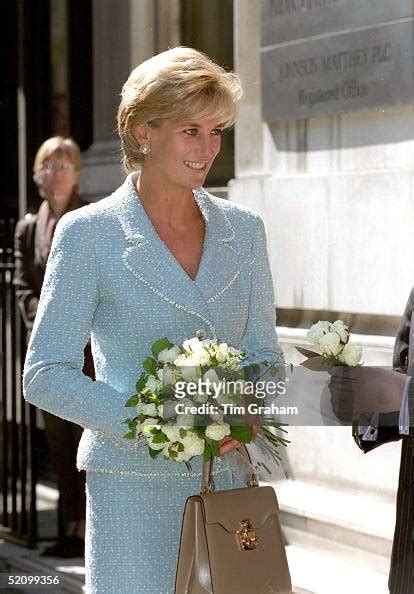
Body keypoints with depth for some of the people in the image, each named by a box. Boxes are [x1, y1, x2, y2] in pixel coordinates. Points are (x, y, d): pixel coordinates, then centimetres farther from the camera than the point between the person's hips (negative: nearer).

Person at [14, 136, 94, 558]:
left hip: (91, 347, -4)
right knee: (57, 440, 6)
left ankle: (85, 528, -3)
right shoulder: (28, 229, 13)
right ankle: (71, 528, 12)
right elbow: (23, 286, 7)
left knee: (87, 436, -7)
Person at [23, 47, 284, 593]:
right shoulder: (88, 233, -4)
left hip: (230, 482, 4)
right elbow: (45, 376, -7)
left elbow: (263, 352, 14)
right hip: (135, 490, -4)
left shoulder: (243, 229, 9)